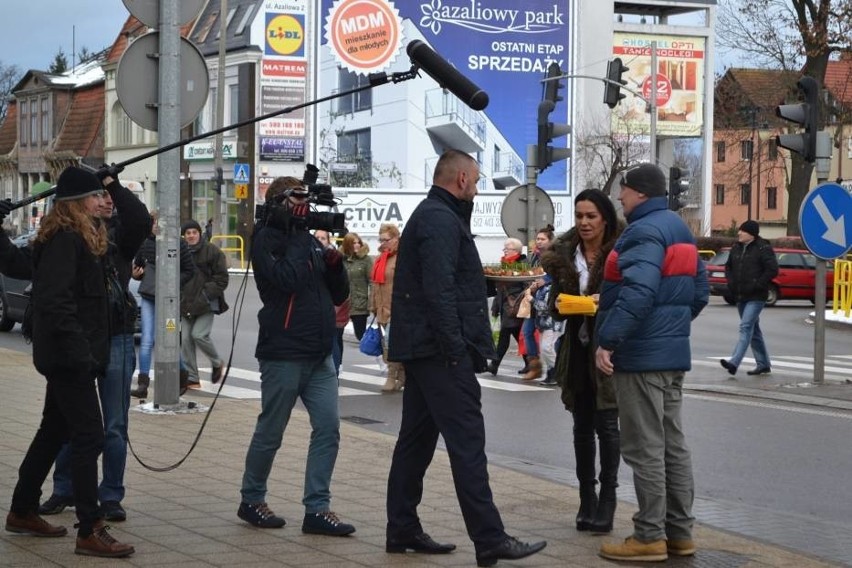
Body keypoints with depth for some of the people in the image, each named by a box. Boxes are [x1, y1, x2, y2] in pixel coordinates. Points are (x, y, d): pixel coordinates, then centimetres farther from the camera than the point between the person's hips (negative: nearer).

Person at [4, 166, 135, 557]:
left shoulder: (84, 237, 15)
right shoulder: (64, 241, -16)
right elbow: (54, 300, -24)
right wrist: (78, 348, -24)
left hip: (68, 356, 10)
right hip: (71, 355, -10)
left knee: (54, 432, 18)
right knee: (88, 437, -10)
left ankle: (23, 512, 30)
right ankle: (89, 532, -9)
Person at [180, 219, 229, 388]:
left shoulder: (212, 251, -3)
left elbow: (221, 279, -4)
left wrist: (207, 294, -13)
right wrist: (179, 298, 5)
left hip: (206, 304, -5)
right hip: (186, 304, 5)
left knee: (199, 335, -17)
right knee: (185, 338, 0)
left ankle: (217, 363, 12)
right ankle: (191, 378, 9)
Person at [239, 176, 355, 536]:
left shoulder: (309, 240, 16)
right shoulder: (267, 239, -5)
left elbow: (339, 295, 16)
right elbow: (286, 280, -23)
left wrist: (334, 265, -3)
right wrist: (299, 239, -14)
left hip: (319, 354, 7)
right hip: (283, 354, -7)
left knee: (328, 428, -2)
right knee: (270, 432, 3)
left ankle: (317, 508, 1)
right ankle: (251, 500, 20)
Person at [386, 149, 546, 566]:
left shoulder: (429, 215, 21)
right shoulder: (442, 220, -12)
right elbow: (440, 290, -22)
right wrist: (456, 348, -21)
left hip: (419, 350, 11)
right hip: (441, 350, -11)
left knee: (416, 438, 12)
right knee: (467, 441, -11)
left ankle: (402, 530, 17)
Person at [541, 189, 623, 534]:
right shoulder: (564, 255, 7)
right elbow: (554, 305, 11)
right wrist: (560, 304, -10)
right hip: (577, 348, 5)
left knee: (607, 424, -5)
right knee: (582, 426, 9)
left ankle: (607, 499, 4)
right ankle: (587, 499, 17)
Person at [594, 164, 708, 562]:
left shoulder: (643, 232, -16)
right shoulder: (680, 230, 15)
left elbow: (638, 293, -29)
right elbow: (700, 292, 19)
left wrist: (607, 341, -28)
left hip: (641, 356, -10)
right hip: (674, 353, 10)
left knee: (645, 448, -5)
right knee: (672, 442, 13)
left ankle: (650, 536, -1)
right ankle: (680, 531, 18)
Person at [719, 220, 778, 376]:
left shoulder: (763, 249, -10)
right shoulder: (736, 248, 11)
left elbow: (773, 269, -14)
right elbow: (728, 266, 24)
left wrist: (757, 285, -17)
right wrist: (731, 282, 6)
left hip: (755, 297, -8)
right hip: (740, 296, 8)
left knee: (746, 327, -17)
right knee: (753, 330, 13)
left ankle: (734, 363, -27)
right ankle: (763, 364, 22)